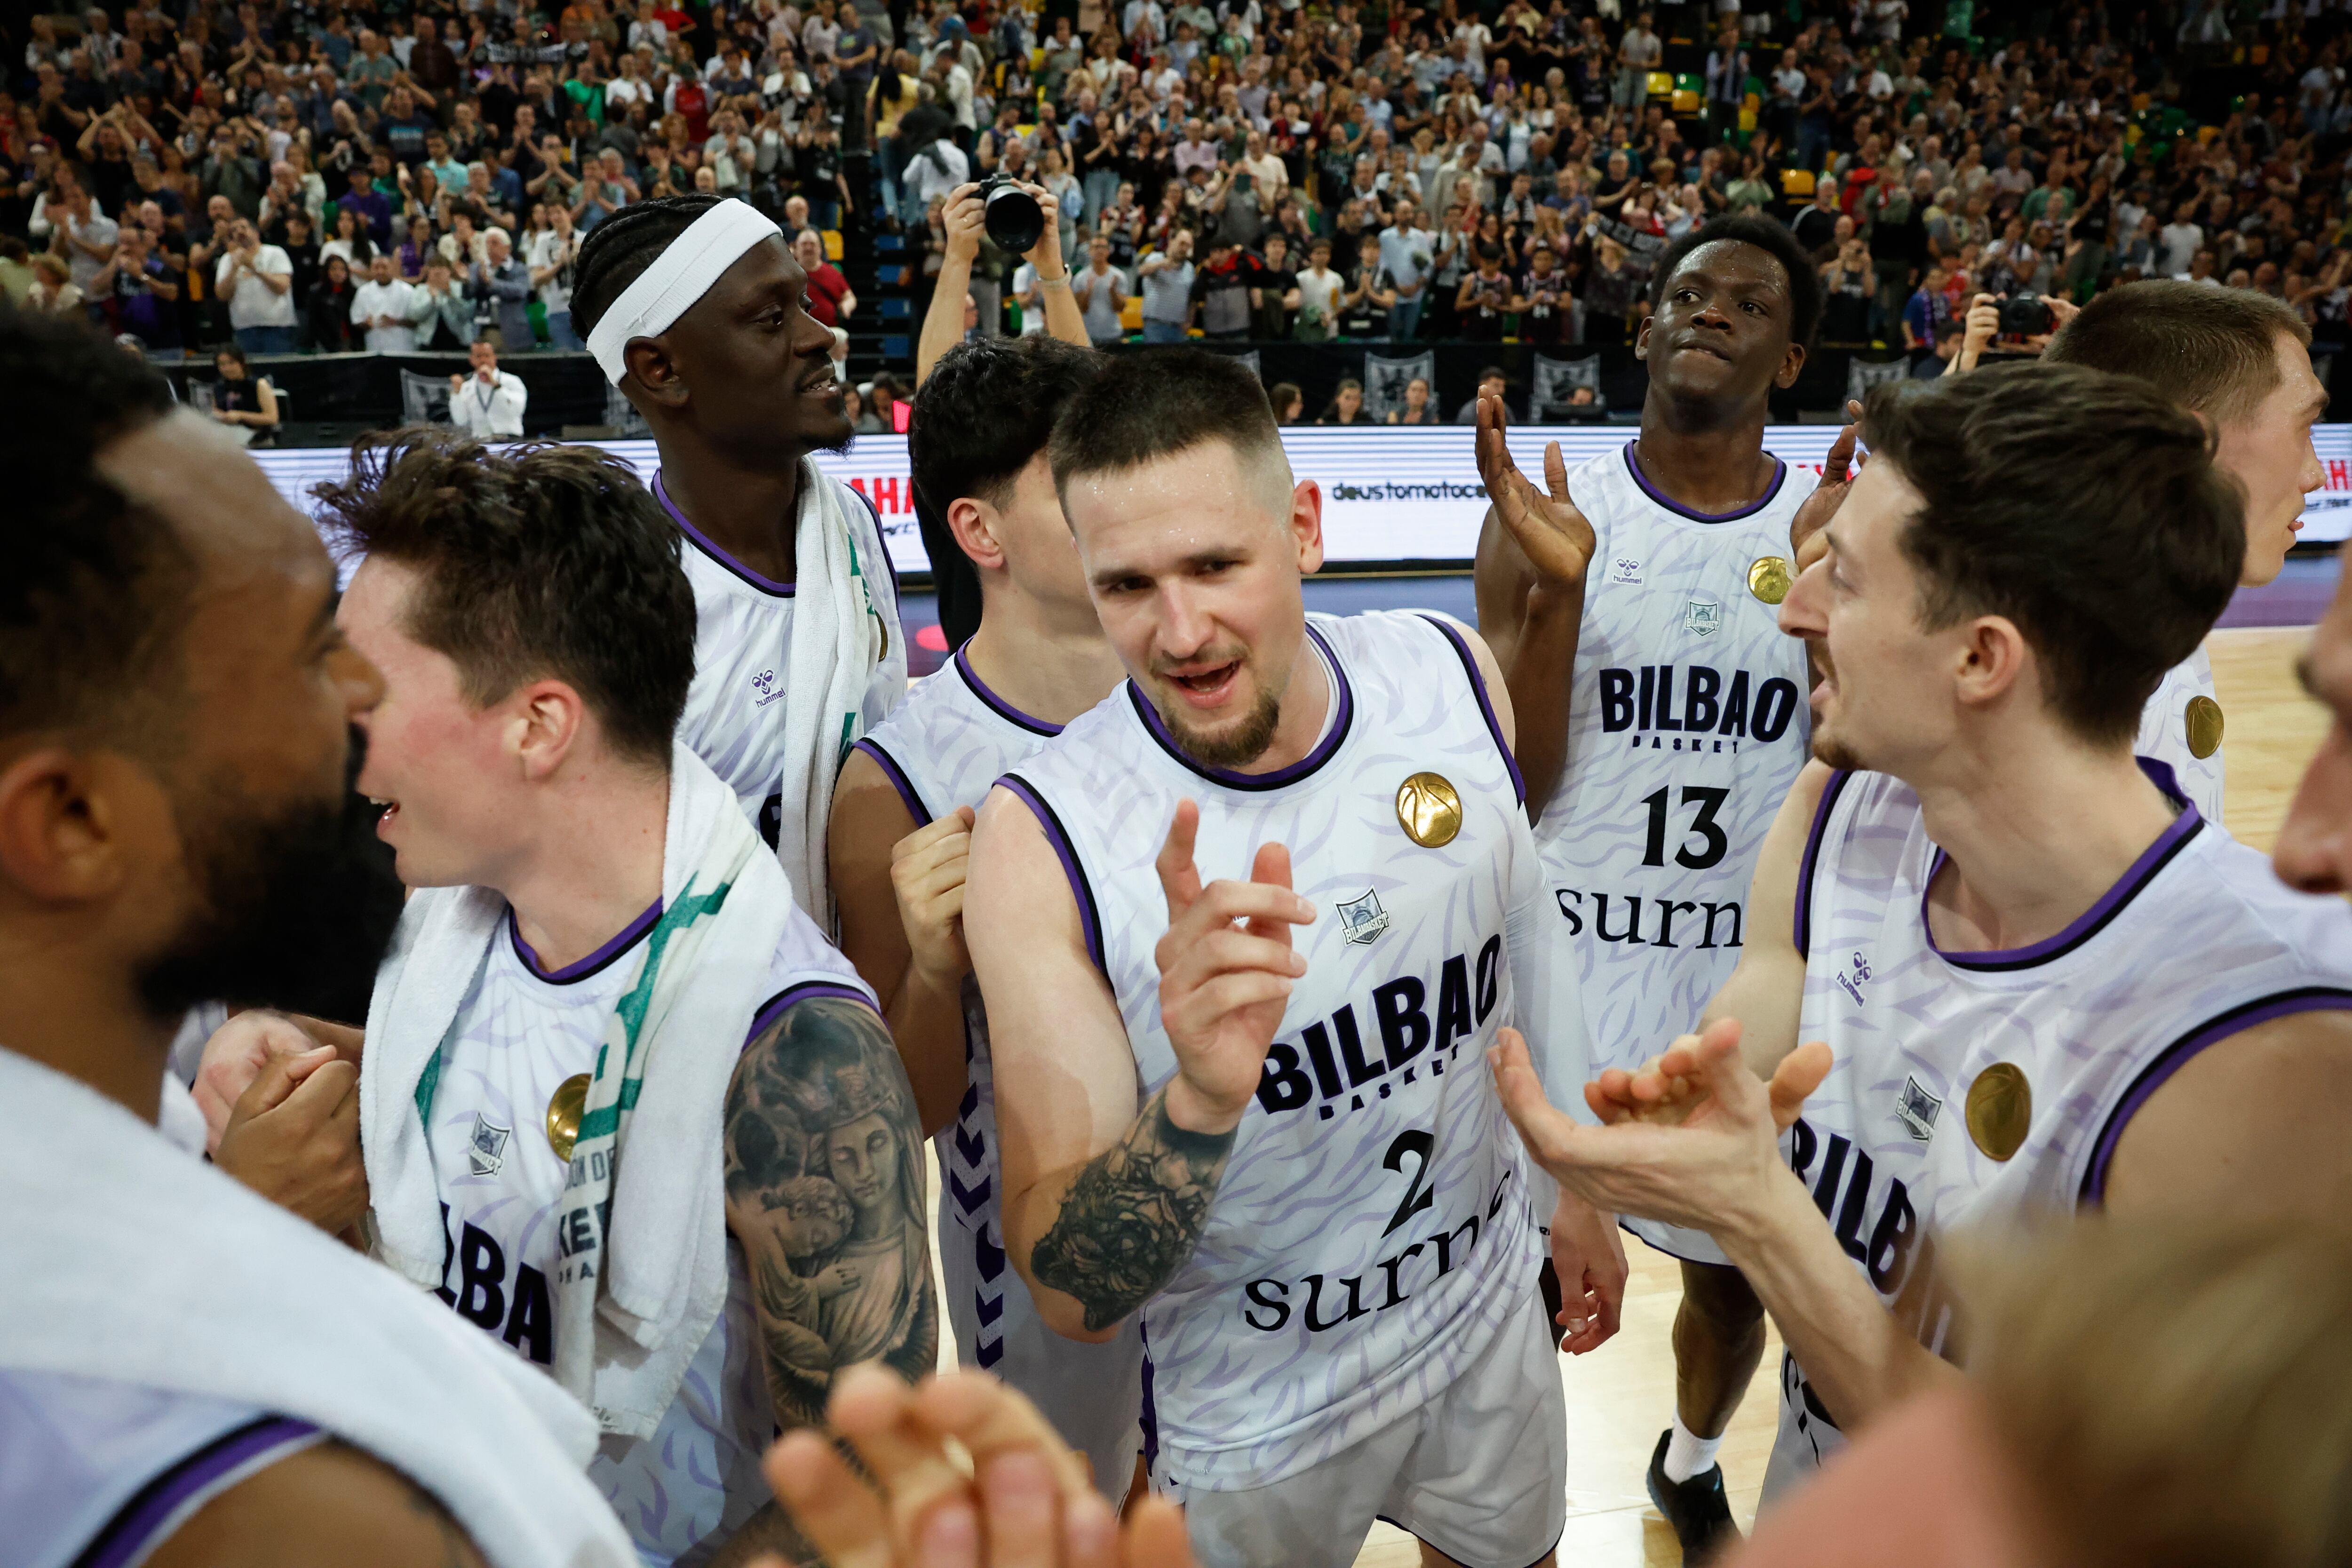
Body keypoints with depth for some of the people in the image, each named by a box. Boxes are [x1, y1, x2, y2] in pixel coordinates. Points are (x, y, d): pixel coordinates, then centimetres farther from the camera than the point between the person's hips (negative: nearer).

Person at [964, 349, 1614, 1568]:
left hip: (1488, 1305, 4)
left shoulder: (1452, 678, -16)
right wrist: (1200, 1102, -45)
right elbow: (1074, 1301, -26)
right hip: (1255, 1410, -3)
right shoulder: (1042, 841, -28)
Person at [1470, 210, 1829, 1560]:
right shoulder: (1555, 516, -7)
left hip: (1759, 965, 2)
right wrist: (1558, 587, -24)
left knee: (1737, 1271, 19)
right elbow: (1514, 784, -11)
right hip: (1570, 954, -1)